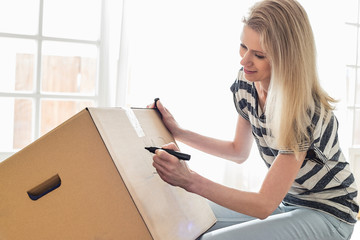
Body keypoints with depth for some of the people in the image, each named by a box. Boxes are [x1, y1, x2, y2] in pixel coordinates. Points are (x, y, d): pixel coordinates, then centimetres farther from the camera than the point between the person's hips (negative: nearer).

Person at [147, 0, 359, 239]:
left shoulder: (307, 111, -29)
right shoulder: (245, 84, -6)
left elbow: (265, 205, -29)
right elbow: (239, 151, 11)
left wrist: (190, 180, -39)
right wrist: (178, 132, 3)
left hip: (327, 213, -7)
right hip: (286, 202, 7)